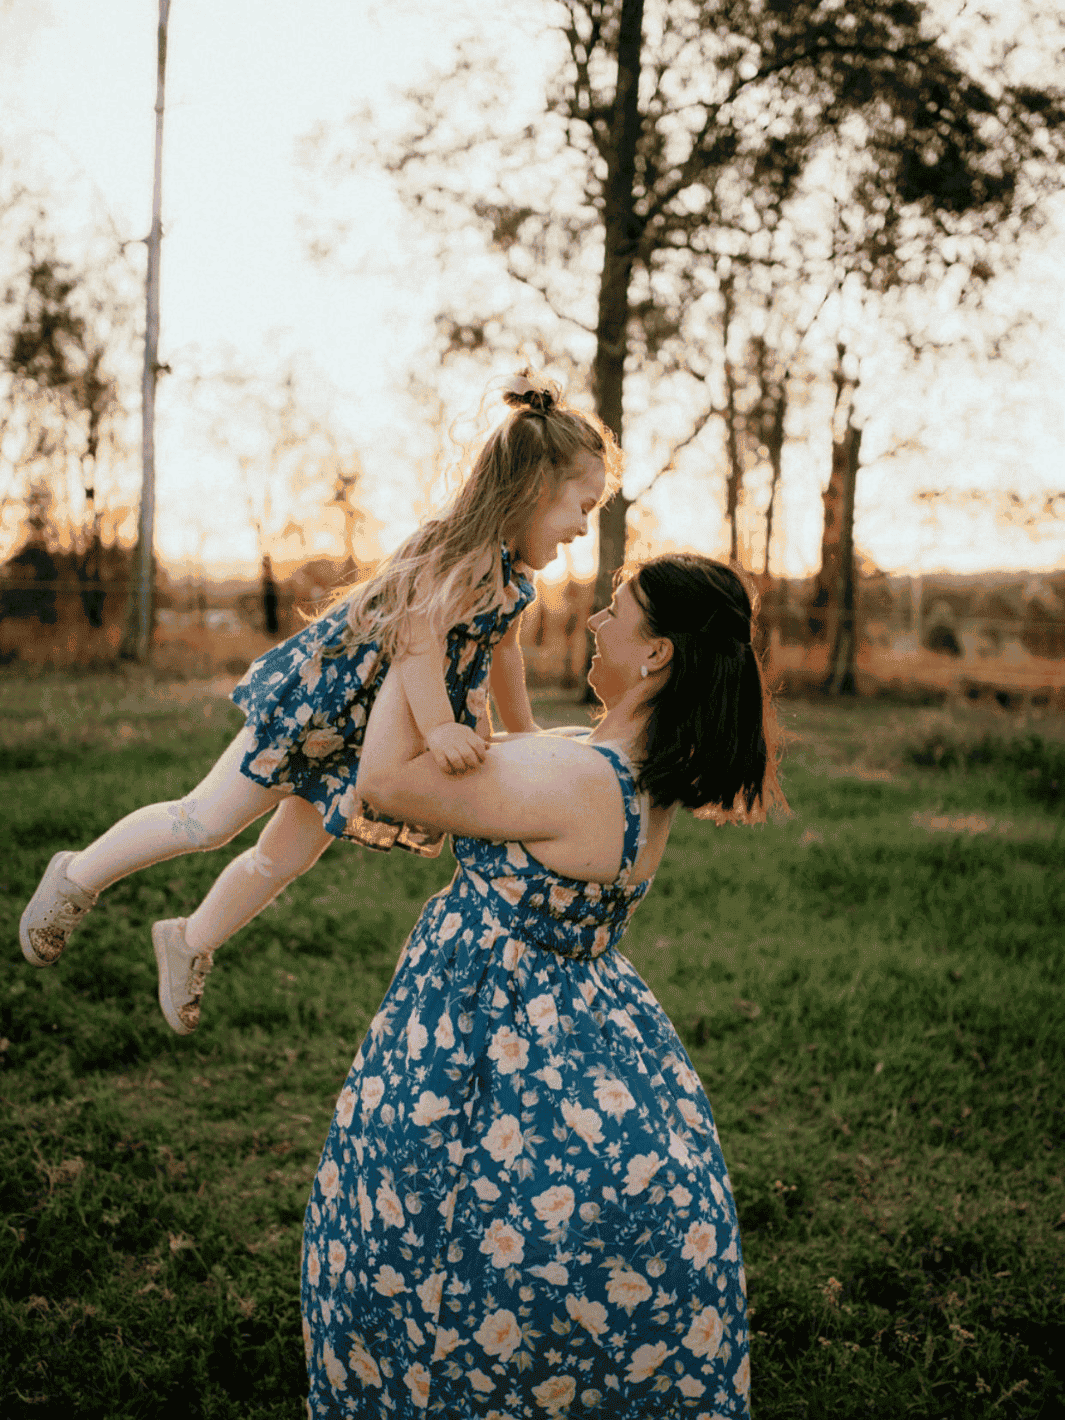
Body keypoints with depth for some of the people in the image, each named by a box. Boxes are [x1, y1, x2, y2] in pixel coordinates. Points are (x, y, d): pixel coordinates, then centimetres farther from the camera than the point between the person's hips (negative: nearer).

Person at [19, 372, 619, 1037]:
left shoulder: (514, 576, 3)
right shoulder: (468, 555, -27)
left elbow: (502, 646, 20)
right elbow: (419, 630, -43)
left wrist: (525, 733, 28)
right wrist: (437, 727, -52)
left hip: (366, 732, 9)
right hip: (316, 696, -9)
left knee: (286, 859, 17)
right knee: (208, 821, 2)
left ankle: (192, 942, 38)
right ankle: (78, 877, 25)